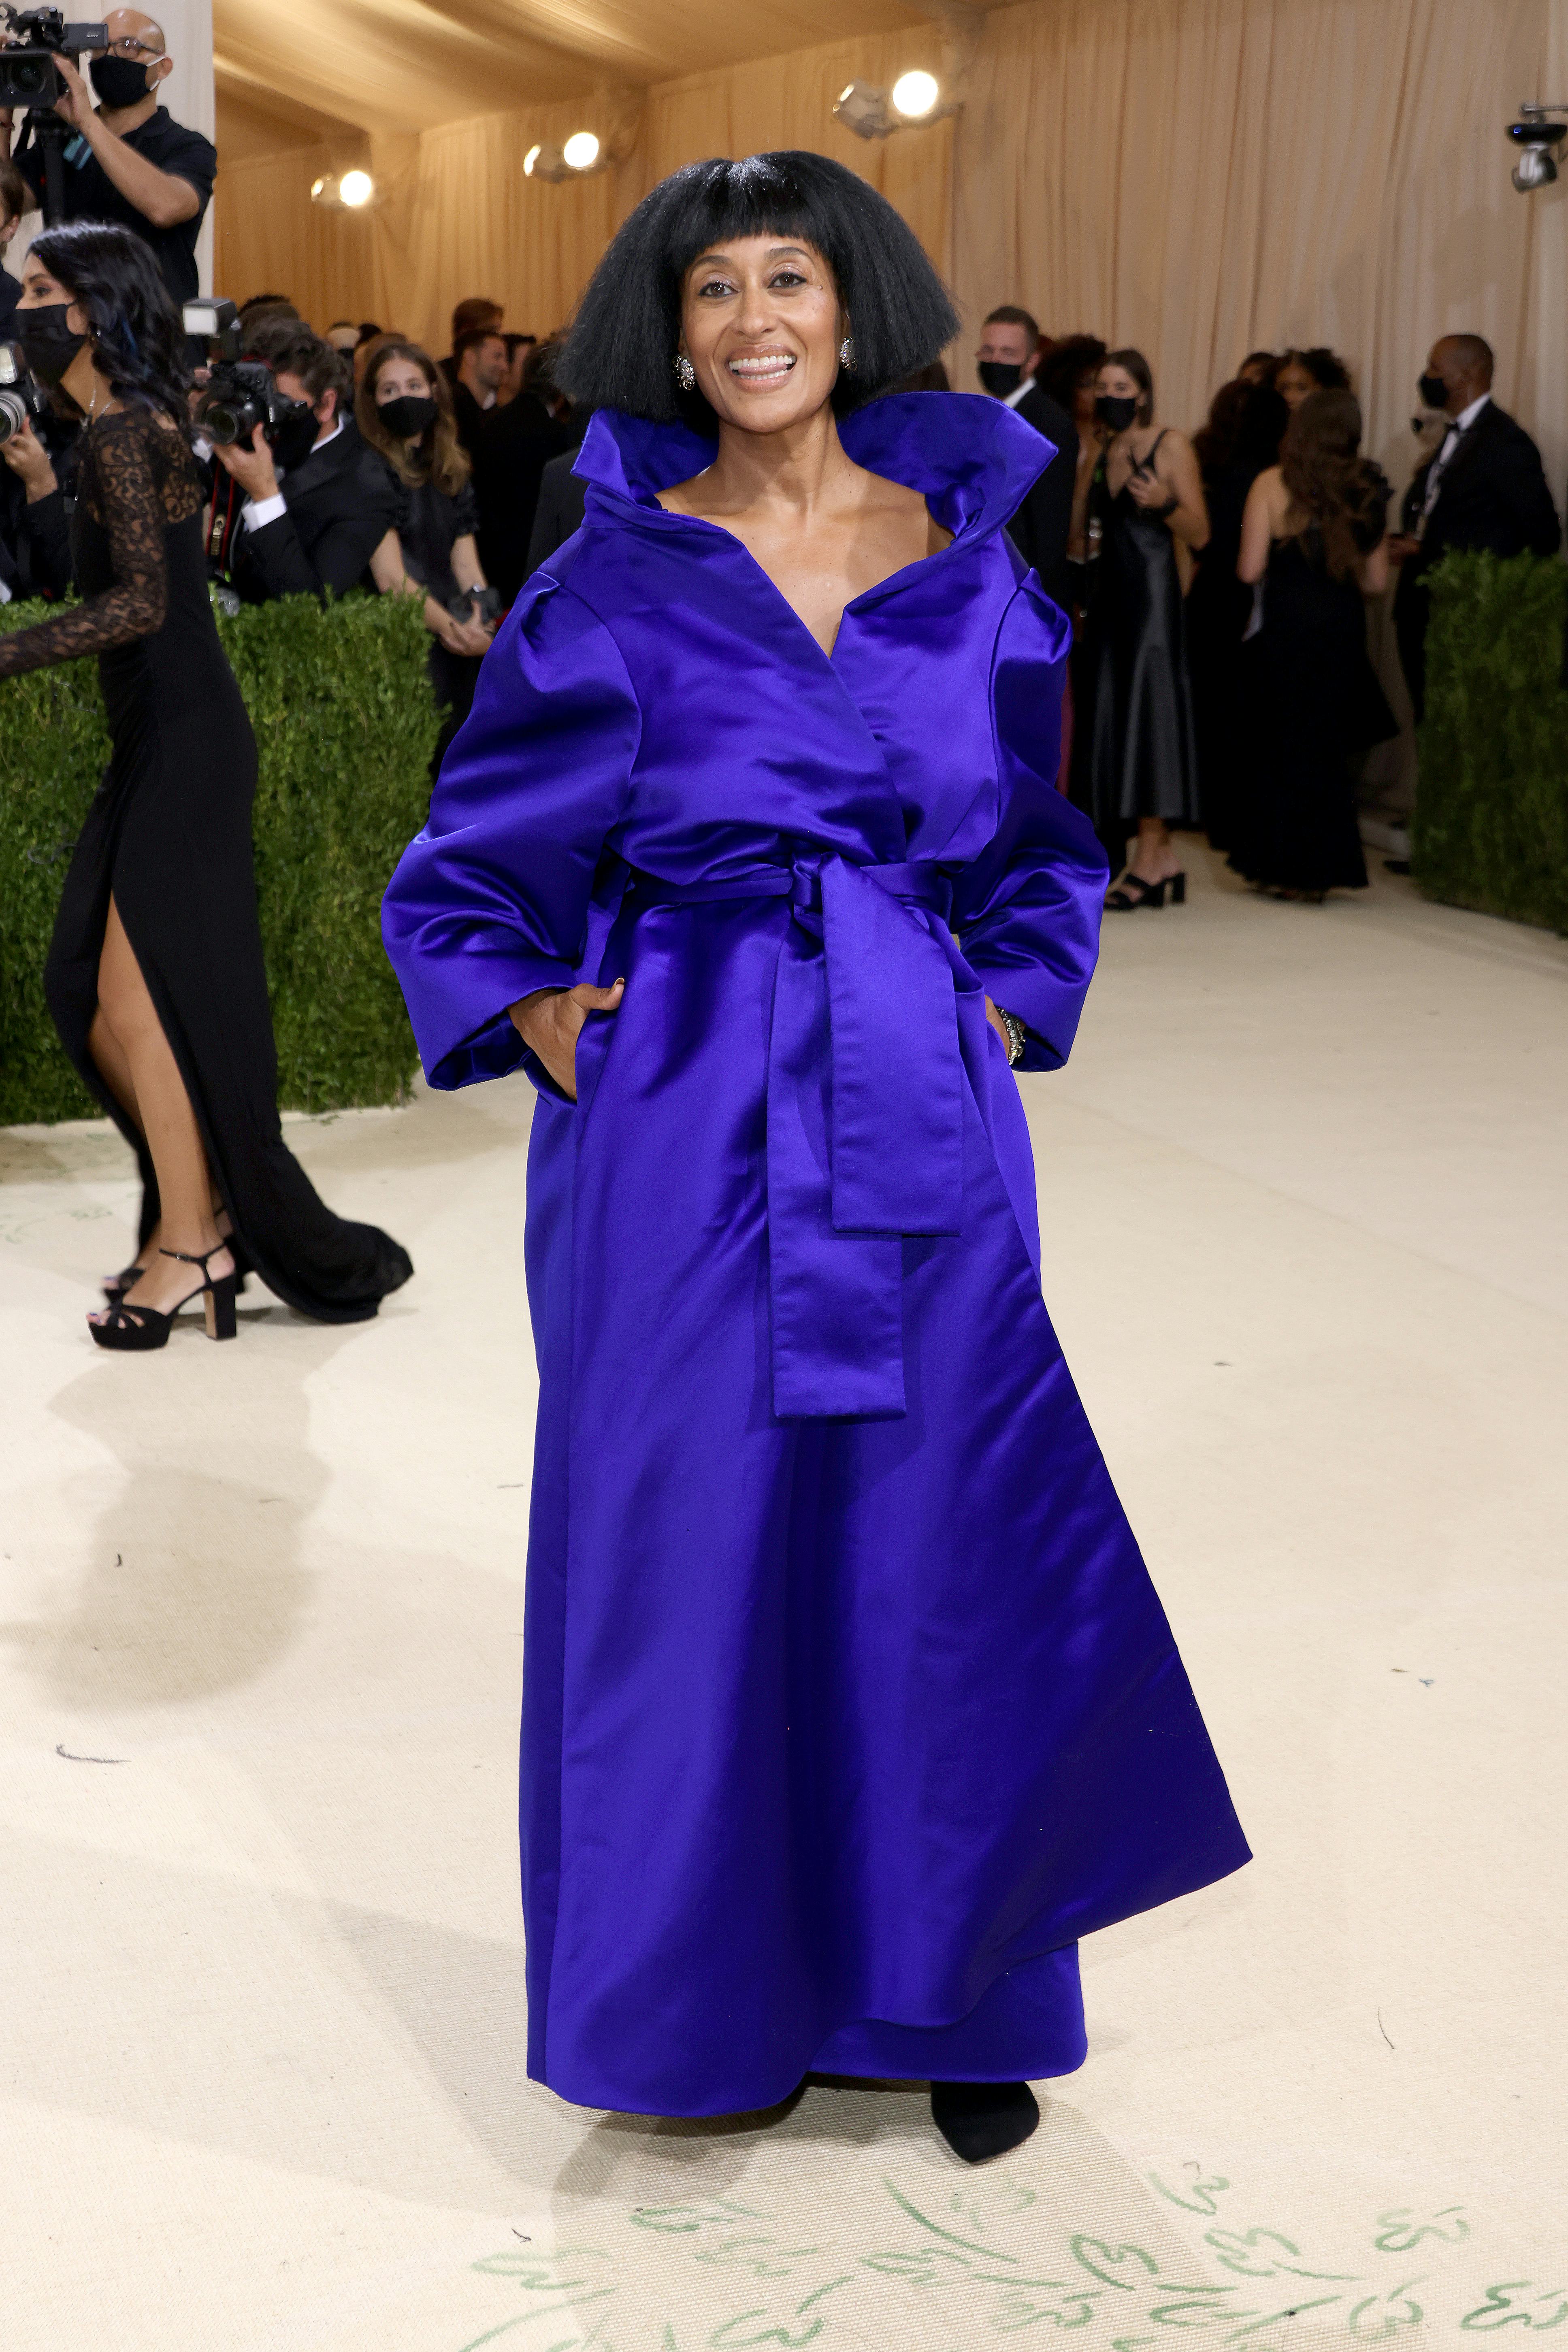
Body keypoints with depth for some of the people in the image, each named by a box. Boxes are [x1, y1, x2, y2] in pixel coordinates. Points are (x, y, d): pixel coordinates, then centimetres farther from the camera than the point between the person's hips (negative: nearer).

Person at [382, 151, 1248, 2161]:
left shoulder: (970, 561, 8)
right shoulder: (614, 585, 2)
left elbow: (1039, 846, 19)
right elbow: (470, 878, 8)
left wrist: (1002, 1010, 5)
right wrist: (558, 1037, -5)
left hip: (925, 1117, 2)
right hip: (687, 1128, -2)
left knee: (948, 1544, 4)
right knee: (693, 1540, 4)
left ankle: (950, 1994, 21)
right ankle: (709, 1988, 22)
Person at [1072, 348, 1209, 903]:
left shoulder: (1171, 446, -3)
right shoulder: (1098, 451, 14)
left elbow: (1200, 535, -8)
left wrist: (1163, 503, -24)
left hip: (1151, 595, -7)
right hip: (1107, 594, 7)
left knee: (1146, 711, -9)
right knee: (1109, 718, 4)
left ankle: (1148, 860, -8)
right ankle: (1161, 857, 10)